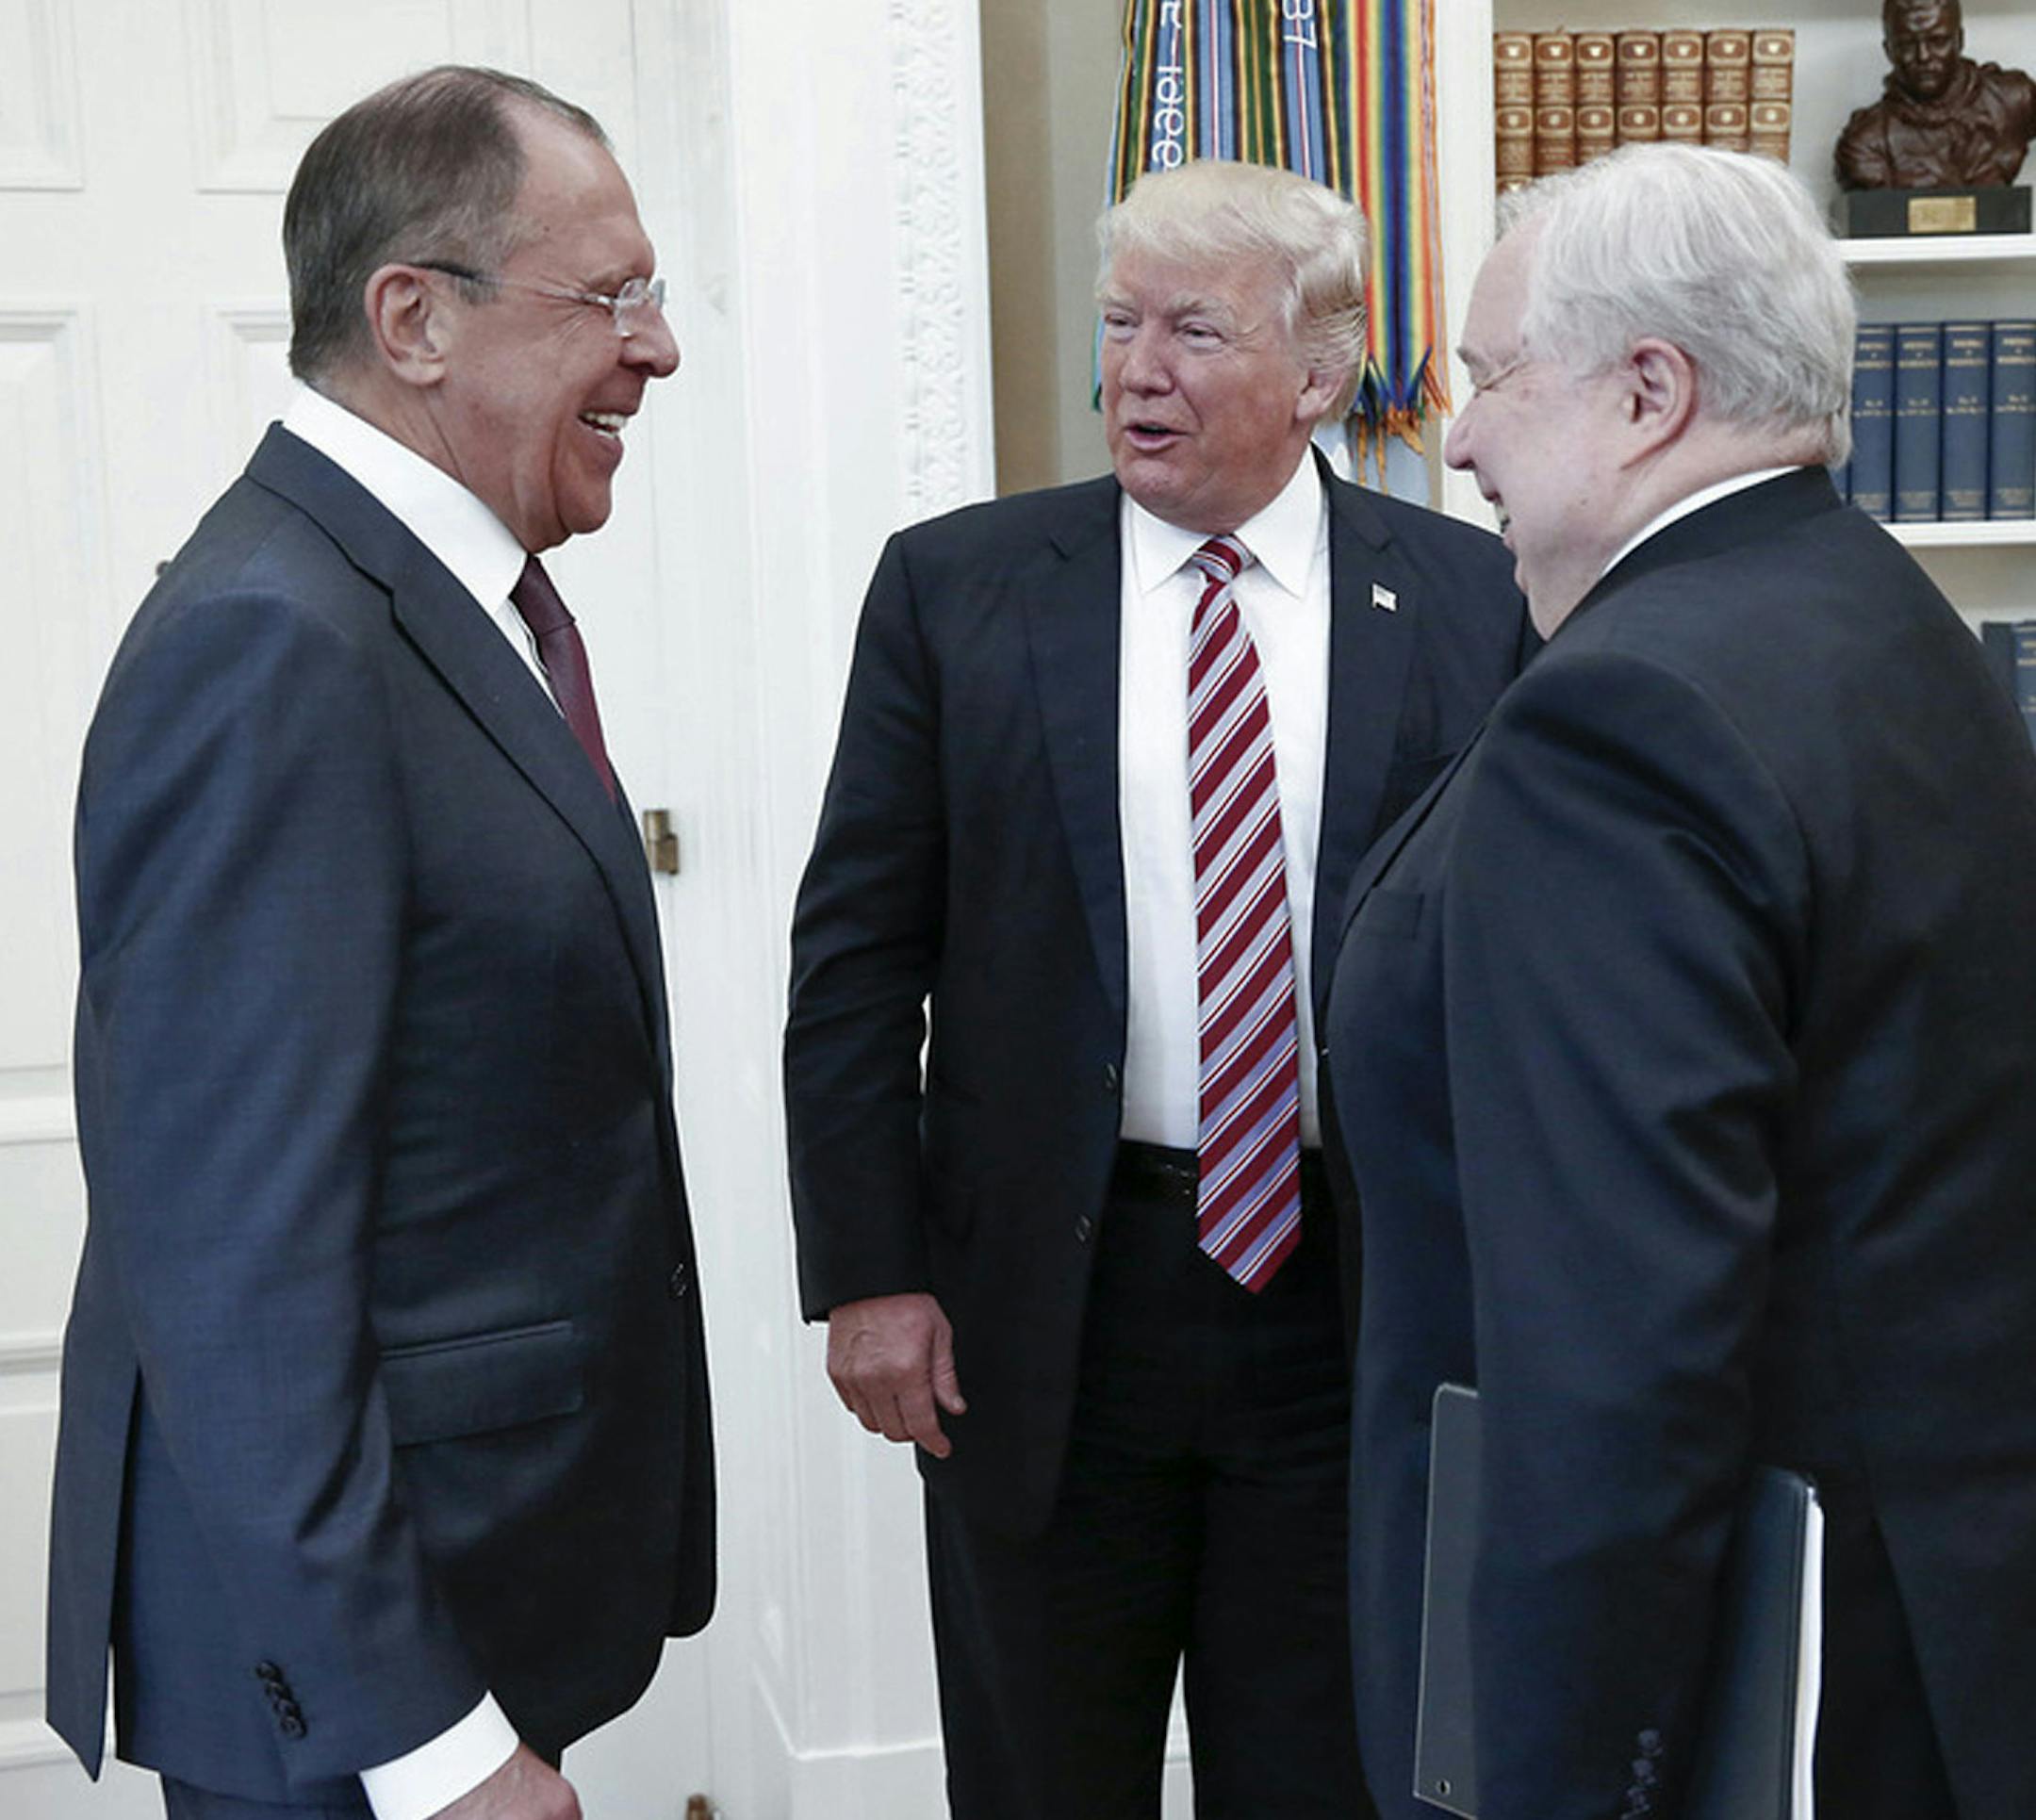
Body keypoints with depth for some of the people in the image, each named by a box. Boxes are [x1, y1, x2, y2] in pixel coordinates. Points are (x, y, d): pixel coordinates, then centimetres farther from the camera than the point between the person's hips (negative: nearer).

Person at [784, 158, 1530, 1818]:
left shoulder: (1469, 604, -1)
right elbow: (857, 954, 0)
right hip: (1046, 1295, 0)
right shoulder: (956, 588, -1)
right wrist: (868, 1274, -6)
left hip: (1356, 1292, 0)